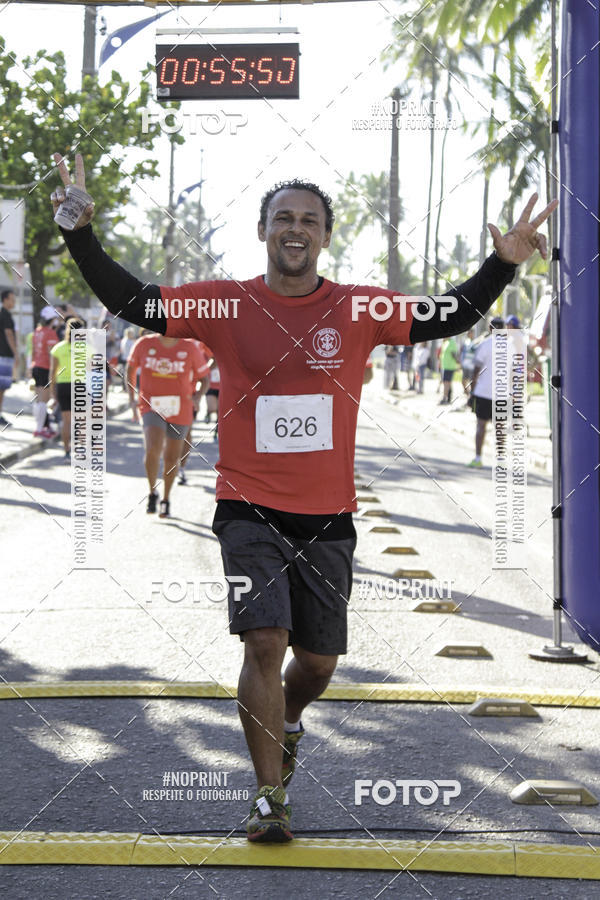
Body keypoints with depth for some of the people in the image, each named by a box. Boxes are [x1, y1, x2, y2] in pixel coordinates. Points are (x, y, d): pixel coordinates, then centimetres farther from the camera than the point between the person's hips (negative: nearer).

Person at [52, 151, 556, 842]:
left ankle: (286, 720, 46)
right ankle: (270, 793, -5)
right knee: (265, 640, -16)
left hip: (328, 517, 2)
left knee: (318, 659, 11)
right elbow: (130, 300, 1)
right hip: (249, 509, -2)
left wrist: (502, 265, -3)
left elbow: (446, 319, 7)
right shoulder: (225, 304, -1)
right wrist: (82, 233, -9)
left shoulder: (359, 310, 1)